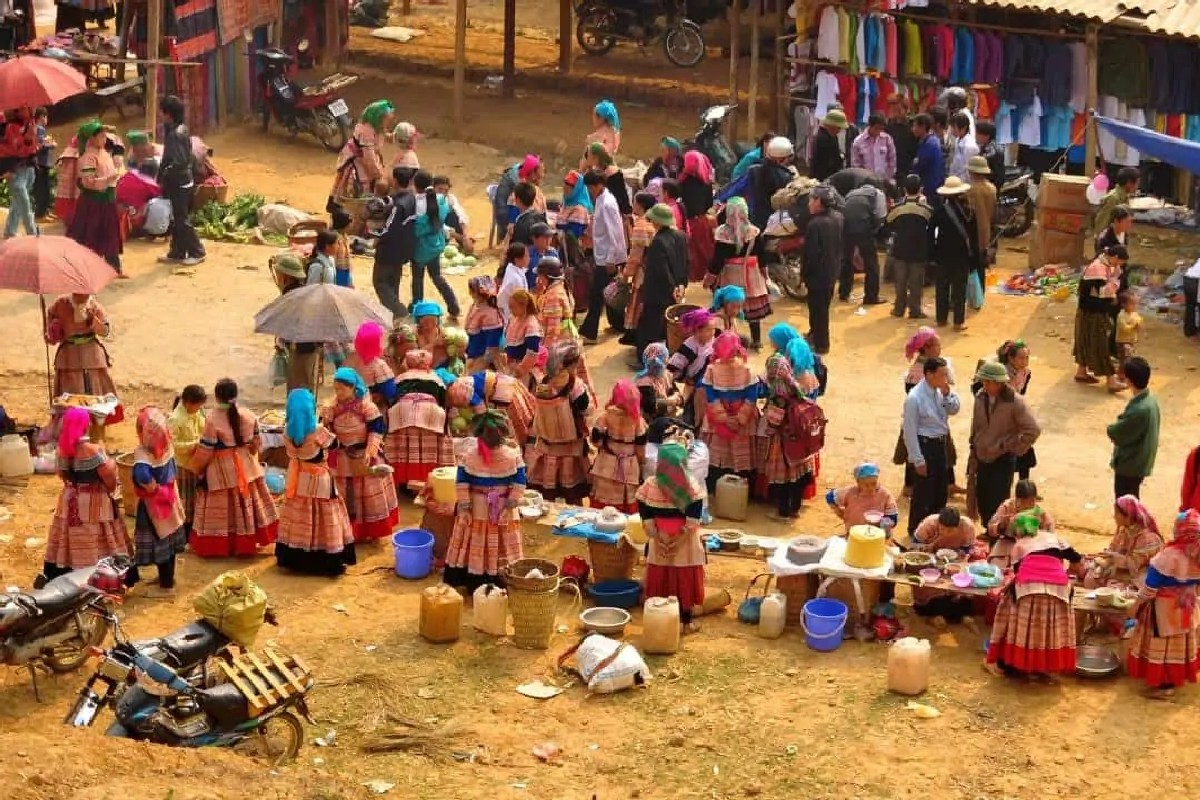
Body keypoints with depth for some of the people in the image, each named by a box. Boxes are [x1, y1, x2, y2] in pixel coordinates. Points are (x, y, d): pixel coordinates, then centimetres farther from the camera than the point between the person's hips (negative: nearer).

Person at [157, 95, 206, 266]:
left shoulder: (175, 134, -23)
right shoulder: (179, 129, 6)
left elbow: (180, 162, -28)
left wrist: (163, 176, -16)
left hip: (180, 183, -9)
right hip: (181, 182, 9)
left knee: (182, 220, 1)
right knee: (176, 220, 15)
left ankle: (197, 252, 11)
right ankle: (177, 253, 23)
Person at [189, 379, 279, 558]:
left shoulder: (213, 421, -21)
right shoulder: (249, 416, -5)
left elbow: (204, 452, -15)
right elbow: (256, 444, 5)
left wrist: (196, 467, 3)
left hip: (221, 472, -5)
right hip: (246, 468, 5)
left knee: (222, 509, 5)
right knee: (246, 505, 17)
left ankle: (218, 547, 13)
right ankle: (247, 543, 27)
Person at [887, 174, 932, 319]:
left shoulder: (896, 208, -9)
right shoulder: (926, 209, -12)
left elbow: (889, 227, 5)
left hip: (900, 250, 1)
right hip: (919, 251, -1)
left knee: (900, 282, 13)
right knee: (916, 283, 6)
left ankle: (899, 309, 18)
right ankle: (915, 310, 8)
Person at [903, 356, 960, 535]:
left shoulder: (940, 391, -3)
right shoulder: (915, 398, -23)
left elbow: (954, 410, 8)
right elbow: (910, 431, -19)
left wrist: (947, 394, -12)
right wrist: (918, 460, -17)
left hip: (940, 444, 8)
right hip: (925, 445, -8)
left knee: (940, 489, 20)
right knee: (923, 492, 5)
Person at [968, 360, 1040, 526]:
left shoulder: (1015, 402, -18)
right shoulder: (980, 397, -2)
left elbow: (1033, 430, -18)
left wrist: (1015, 449, -14)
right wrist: (973, 459, 11)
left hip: (1003, 460, -5)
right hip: (983, 458, 5)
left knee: (997, 503, -6)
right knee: (982, 501, 11)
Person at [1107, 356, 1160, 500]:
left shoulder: (1139, 410, -32)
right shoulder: (1151, 399, -3)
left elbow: (1118, 434, -21)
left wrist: (1111, 429, -2)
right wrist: (1118, 427, -4)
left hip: (1129, 464, -9)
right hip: (1140, 461, 9)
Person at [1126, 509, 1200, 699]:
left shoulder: (1169, 555, -27)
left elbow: (1151, 585, -20)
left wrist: (1137, 605, -9)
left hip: (1164, 608, -7)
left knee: (1162, 643, 6)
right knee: (1181, 642, 20)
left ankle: (1164, 684, 13)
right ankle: (1177, 676, 33)